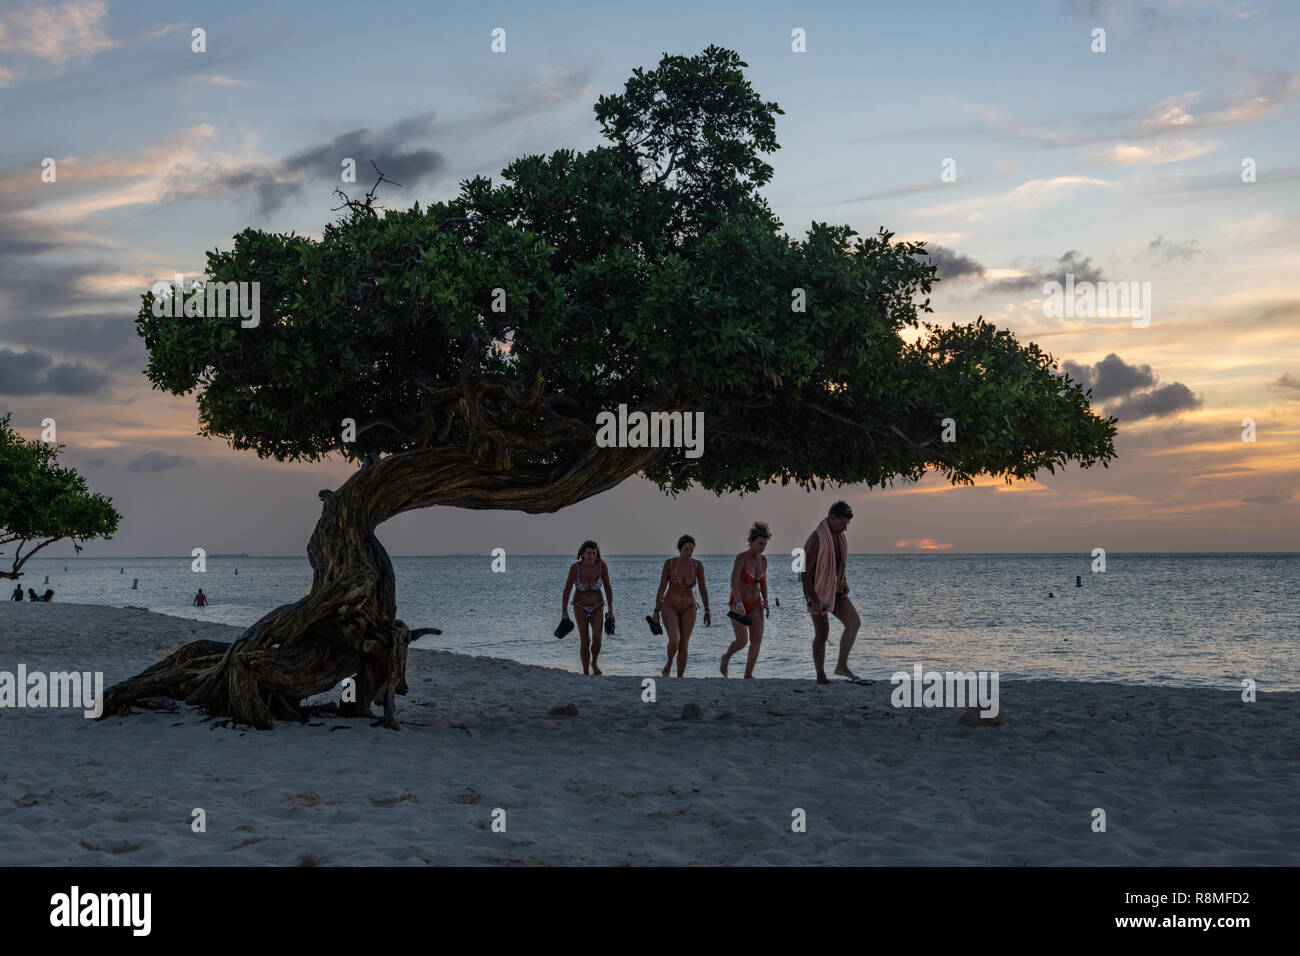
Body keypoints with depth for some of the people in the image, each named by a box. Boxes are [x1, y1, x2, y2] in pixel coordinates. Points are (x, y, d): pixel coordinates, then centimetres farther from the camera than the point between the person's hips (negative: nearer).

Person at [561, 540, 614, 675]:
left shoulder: (602, 565, -21)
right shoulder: (575, 567, -24)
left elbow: (608, 588, -12)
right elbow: (567, 590, -17)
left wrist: (611, 610, -12)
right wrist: (564, 612, -17)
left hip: (597, 606, 1)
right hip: (580, 607, -1)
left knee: (597, 638, -18)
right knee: (585, 641, -11)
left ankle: (594, 663, 11)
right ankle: (586, 673, 4)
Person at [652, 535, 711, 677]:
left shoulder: (698, 565, -6)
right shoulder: (669, 563, -11)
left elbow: (703, 589, -3)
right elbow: (661, 588, -11)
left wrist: (707, 611, -7)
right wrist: (657, 610, -15)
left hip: (688, 609, 2)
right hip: (670, 607, -2)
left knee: (684, 645, -2)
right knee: (675, 640, -22)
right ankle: (669, 664, 8)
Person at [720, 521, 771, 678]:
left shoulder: (763, 560, 2)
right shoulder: (741, 558, -18)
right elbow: (734, 582, -30)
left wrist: (766, 603, 2)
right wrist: (739, 604, -41)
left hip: (755, 604, 5)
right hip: (738, 604, -5)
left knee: (757, 640, -10)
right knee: (742, 641, -15)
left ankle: (748, 674, -1)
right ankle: (726, 657, 17)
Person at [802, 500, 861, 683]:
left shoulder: (841, 537, 4)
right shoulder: (816, 539, -22)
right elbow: (805, 571, -22)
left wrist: (843, 582, 8)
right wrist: (813, 599, -24)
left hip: (834, 589, 7)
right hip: (817, 592, -7)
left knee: (854, 622, -9)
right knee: (822, 634, -1)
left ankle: (842, 666, -4)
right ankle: (821, 676, 12)